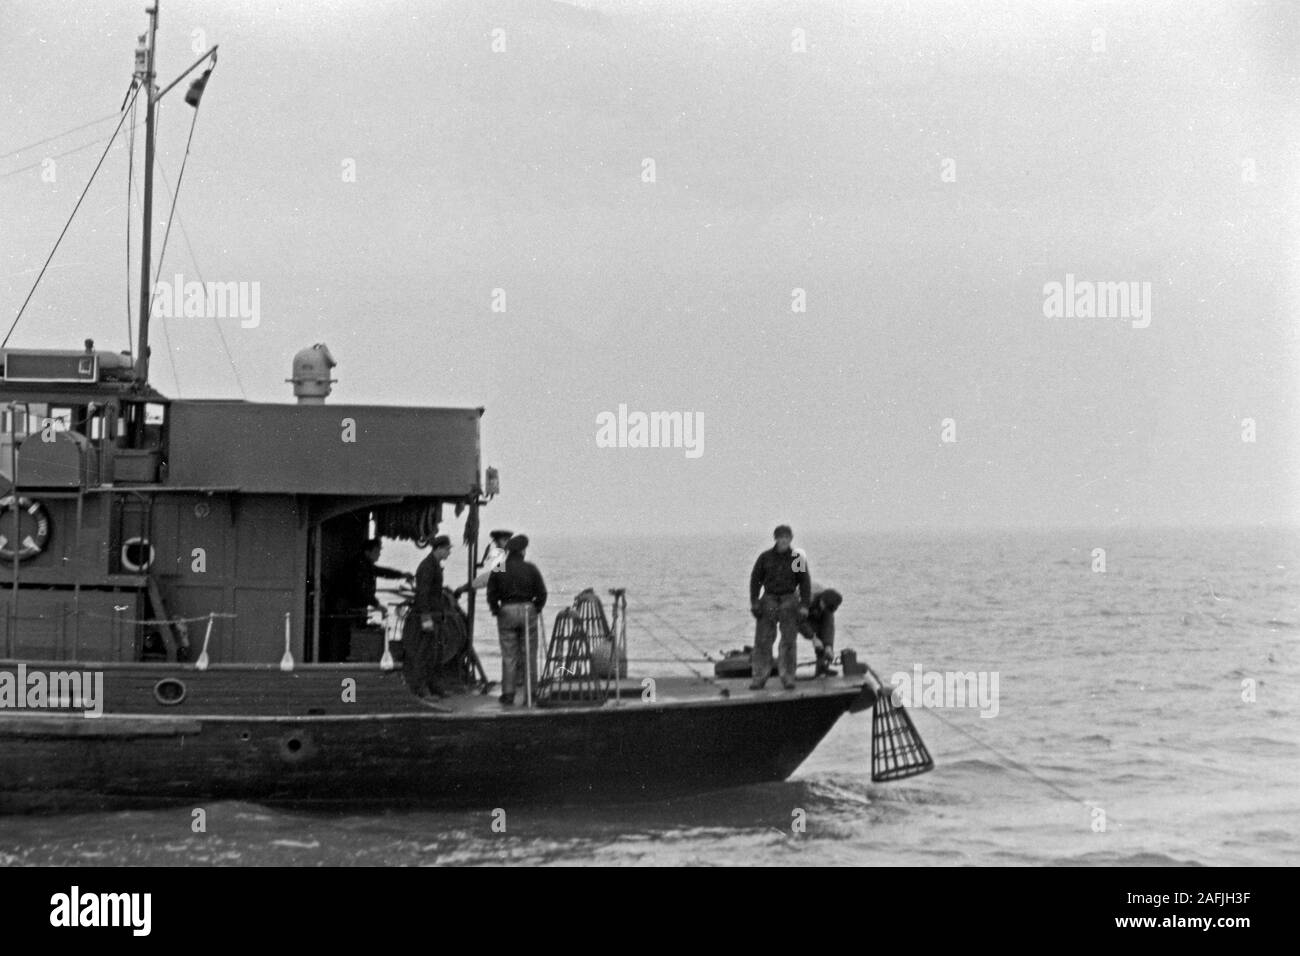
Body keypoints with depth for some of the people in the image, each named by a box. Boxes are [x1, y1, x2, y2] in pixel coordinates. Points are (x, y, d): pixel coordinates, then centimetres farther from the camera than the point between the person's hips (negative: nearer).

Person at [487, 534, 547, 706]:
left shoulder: (498, 570, 0)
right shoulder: (531, 569, -1)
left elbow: (491, 594, -3)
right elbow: (542, 593, -3)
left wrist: (495, 609, 11)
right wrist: (536, 608, 11)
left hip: (506, 612, 0)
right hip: (527, 609, 0)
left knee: (509, 656, 4)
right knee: (529, 655, 6)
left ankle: (508, 693, 2)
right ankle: (530, 693, 6)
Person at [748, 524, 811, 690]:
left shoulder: (797, 558, -2)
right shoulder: (765, 557, 0)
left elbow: (805, 583, 1)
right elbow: (755, 579, 4)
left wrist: (804, 606, -5)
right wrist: (754, 602, -4)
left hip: (789, 600, 0)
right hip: (769, 600, 1)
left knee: (789, 641, -2)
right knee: (762, 640, -3)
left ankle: (788, 677, 5)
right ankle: (759, 678, 1)